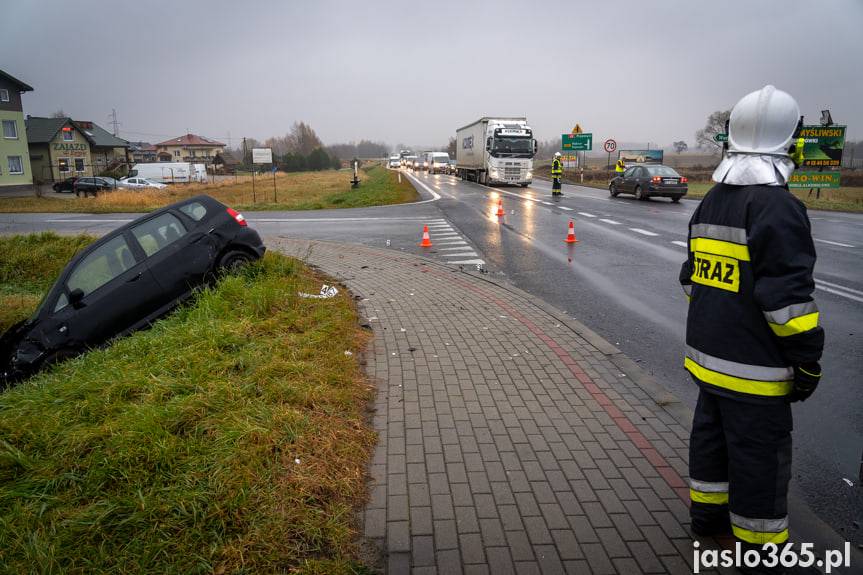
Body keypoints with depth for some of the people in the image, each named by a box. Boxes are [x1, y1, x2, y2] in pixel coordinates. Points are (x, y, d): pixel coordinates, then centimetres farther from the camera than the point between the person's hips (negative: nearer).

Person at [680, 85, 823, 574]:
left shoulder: (712, 202, 9)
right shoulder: (777, 207, -18)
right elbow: (788, 295, -21)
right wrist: (808, 359, -11)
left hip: (709, 353, 8)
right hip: (754, 367, -8)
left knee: (712, 432, 20)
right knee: (760, 452, 5)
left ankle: (707, 513, 37)